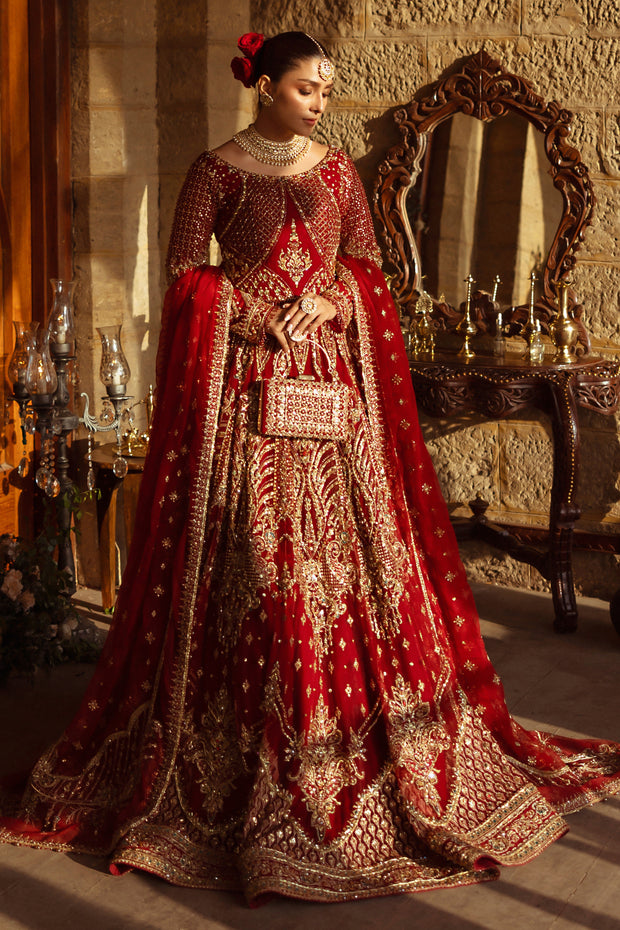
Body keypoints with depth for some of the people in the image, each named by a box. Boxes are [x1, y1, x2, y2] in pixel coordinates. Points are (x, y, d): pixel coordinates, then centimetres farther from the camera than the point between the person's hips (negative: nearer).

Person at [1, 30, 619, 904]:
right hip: (248, 388, -4)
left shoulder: (337, 169, 12)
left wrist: (327, 303, -7)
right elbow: (185, 272, -2)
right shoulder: (218, 169, 1)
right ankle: (251, 754, 4)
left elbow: (367, 268, 12)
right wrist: (256, 313, -13)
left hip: (330, 384, 4)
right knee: (251, 559, -5)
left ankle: (367, 739, 14)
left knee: (348, 550, 3)